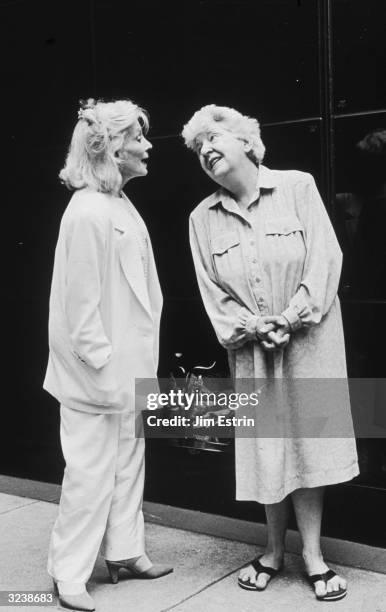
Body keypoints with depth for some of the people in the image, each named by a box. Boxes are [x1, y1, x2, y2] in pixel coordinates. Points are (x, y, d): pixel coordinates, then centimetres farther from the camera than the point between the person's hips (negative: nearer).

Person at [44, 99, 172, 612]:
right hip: (97, 373, -9)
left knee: (129, 461, 17)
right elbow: (81, 299, -19)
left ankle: (125, 551, 33)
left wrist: (142, 358, 13)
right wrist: (102, 366, -18)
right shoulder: (87, 212, -18)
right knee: (91, 472, 2)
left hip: (130, 367, 9)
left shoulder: (123, 206, 10)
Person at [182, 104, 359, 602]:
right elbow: (213, 292, 0)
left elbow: (325, 257, -8)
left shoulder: (297, 186, -3)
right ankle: (274, 552, 24)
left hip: (308, 342, -2)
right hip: (251, 352, 2)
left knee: (308, 443, 3)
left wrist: (293, 317, -17)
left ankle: (312, 556, 17)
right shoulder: (203, 218, 4)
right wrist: (251, 329, -14)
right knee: (264, 448, 8)